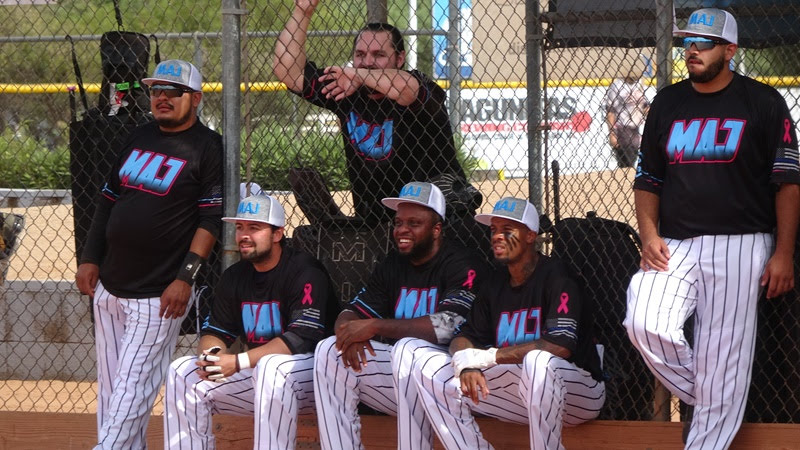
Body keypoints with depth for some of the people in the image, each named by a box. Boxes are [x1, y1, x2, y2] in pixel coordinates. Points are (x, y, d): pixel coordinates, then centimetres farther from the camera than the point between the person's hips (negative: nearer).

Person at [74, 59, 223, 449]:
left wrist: (186, 277, -19)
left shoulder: (207, 147, -6)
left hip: (157, 295, -7)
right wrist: (89, 259, 10)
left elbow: (211, 220, -12)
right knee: (110, 389, 8)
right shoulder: (139, 138, 14)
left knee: (132, 388, -10)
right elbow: (108, 200, 18)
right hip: (109, 286, 7)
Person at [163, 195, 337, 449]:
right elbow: (214, 331, 11)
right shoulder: (234, 277, 10)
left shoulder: (306, 272, -14)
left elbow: (303, 338, -26)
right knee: (182, 372, -3)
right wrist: (210, 354, -17)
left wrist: (239, 362, -31)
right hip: (258, 373, 8)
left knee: (271, 367, -39)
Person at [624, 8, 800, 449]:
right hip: (674, 246, 4)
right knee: (645, 325, -19)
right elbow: (647, 179, 17)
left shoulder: (762, 103, 1)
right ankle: (705, 402, 4)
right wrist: (649, 234, -1)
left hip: (740, 245, -3)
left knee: (722, 360, -7)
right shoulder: (667, 104, 13)